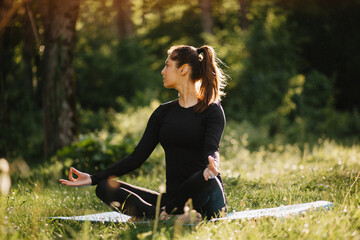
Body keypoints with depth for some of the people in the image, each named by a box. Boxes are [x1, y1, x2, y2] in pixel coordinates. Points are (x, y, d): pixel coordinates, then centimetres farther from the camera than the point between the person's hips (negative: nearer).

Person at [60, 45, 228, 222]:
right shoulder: (163, 112, 16)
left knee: (207, 180, -42)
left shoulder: (212, 110, 0)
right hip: (173, 197, 6)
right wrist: (93, 179, 4)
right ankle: (167, 216, -34)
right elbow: (138, 157, 12)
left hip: (204, 200, -6)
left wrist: (212, 165, -42)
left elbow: (211, 149, -16)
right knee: (105, 187, -12)